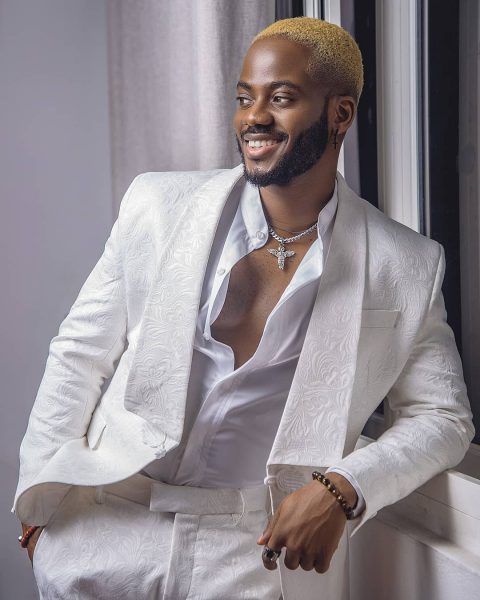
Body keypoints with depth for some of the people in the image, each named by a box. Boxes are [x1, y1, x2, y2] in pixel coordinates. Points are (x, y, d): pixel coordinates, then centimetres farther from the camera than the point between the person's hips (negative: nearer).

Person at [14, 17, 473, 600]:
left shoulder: (406, 267, -6)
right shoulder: (158, 205, -3)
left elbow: (444, 417, 2)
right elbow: (79, 353, 3)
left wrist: (344, 489, -14)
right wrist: (43, 500, 2)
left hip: (261, 552, 0)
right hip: (108, 528, 1)